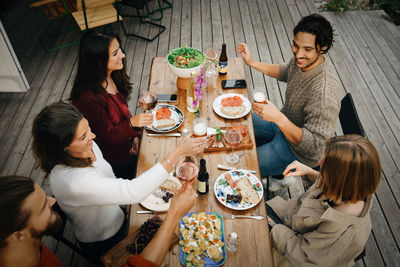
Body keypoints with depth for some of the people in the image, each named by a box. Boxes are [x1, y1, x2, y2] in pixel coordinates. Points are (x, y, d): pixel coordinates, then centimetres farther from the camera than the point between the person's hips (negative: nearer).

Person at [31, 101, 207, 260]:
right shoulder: (72, 181, -39)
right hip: (104, 245, -6)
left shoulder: (85, 147, -13)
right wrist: (178, 152, -42)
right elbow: (133, 192, -43)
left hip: (117, 219, 7)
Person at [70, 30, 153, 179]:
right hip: (113, 161, -7)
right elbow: (109, 137, -26)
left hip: (126, 148, 7)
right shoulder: (89, 98, -35)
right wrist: (132, 123, -43)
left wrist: (134, 135, 1)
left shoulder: (112, 76, -10)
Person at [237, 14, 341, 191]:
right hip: (284, 124, 8)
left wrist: (278, 118, -43)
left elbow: (315, 145, -35)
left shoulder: (324, 90, -38)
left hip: (299, 151, -8)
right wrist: (251, 62, 7)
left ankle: (282, 175, 21)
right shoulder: (302, 61, -12)